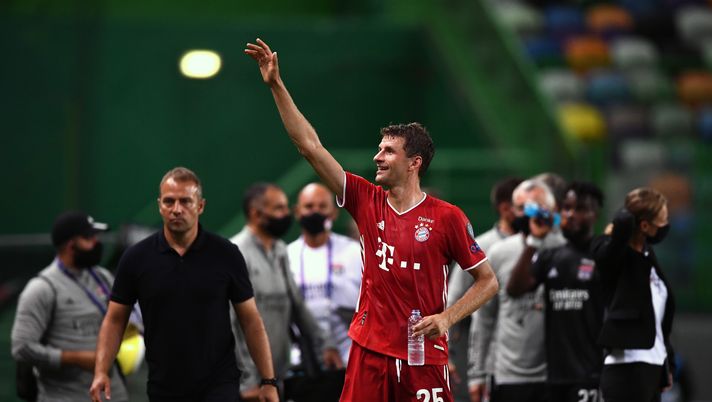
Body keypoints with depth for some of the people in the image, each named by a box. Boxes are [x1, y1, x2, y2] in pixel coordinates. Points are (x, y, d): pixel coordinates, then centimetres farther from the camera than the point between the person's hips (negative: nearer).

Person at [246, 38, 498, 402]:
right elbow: (310, 146, 5)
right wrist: (276, 86, 2)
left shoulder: (447, 217, -5)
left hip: (424, 355, -3)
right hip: (369, 350, 3)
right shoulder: (367, 202, 5)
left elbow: (488, 281, 1)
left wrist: (446, 318, -13)